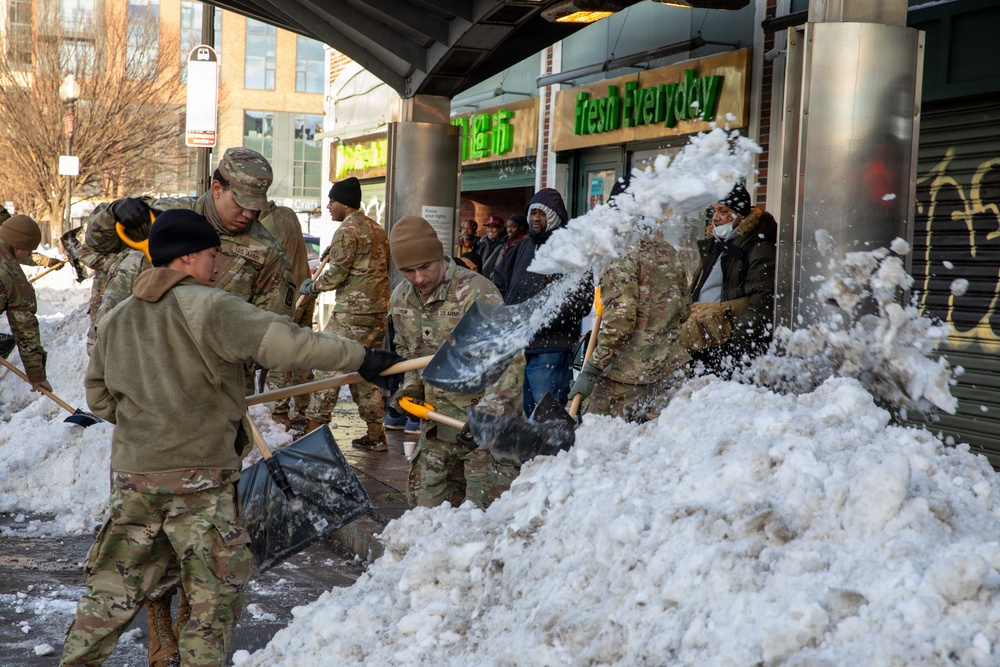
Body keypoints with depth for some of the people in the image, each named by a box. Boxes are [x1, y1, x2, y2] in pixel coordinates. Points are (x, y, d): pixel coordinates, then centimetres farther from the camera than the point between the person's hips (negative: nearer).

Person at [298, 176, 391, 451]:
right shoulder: (377, 228, 16)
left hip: (352, 311, -8)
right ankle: (376, 434, 14)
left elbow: (336, 275, -13)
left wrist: (311, 287, 4)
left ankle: (315, 426, -1)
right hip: (379, 310, 8)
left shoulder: (346, 230, -10)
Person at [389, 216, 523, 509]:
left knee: (484, 510, -7)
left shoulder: (477, 292, -20)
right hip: (436, 423, 7)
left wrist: (487, 414, -33)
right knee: (427, 504, 14)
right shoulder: (401, 298, 4)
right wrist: (412, 385, 5)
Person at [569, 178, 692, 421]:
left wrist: (592, 369, -17)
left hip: (627, 374, -7)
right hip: (671, 370, 7)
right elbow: (683, 308, 17)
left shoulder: (625, 257, -13)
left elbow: (620, 318, -20)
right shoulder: (671, 254, 10)